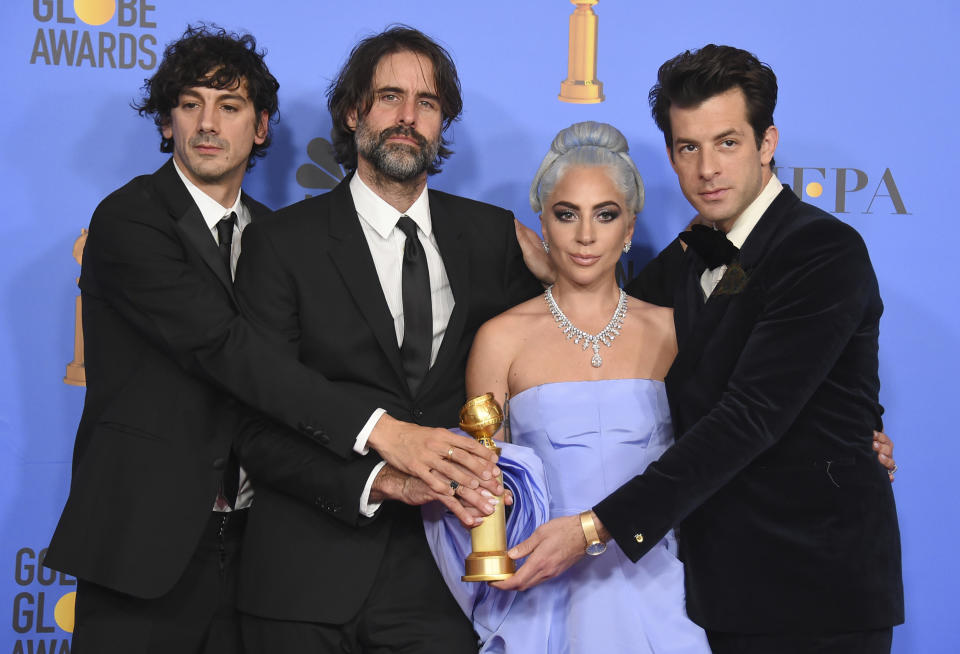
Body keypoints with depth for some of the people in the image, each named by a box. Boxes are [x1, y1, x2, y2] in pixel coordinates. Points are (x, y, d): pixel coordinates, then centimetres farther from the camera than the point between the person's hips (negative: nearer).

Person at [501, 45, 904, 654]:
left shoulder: (825, 250, -13)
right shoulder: (679, 265, 12)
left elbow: (748, 416, -22)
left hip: (815, 598, -6)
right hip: (718, 586, 7)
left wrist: (598, 527, -26)